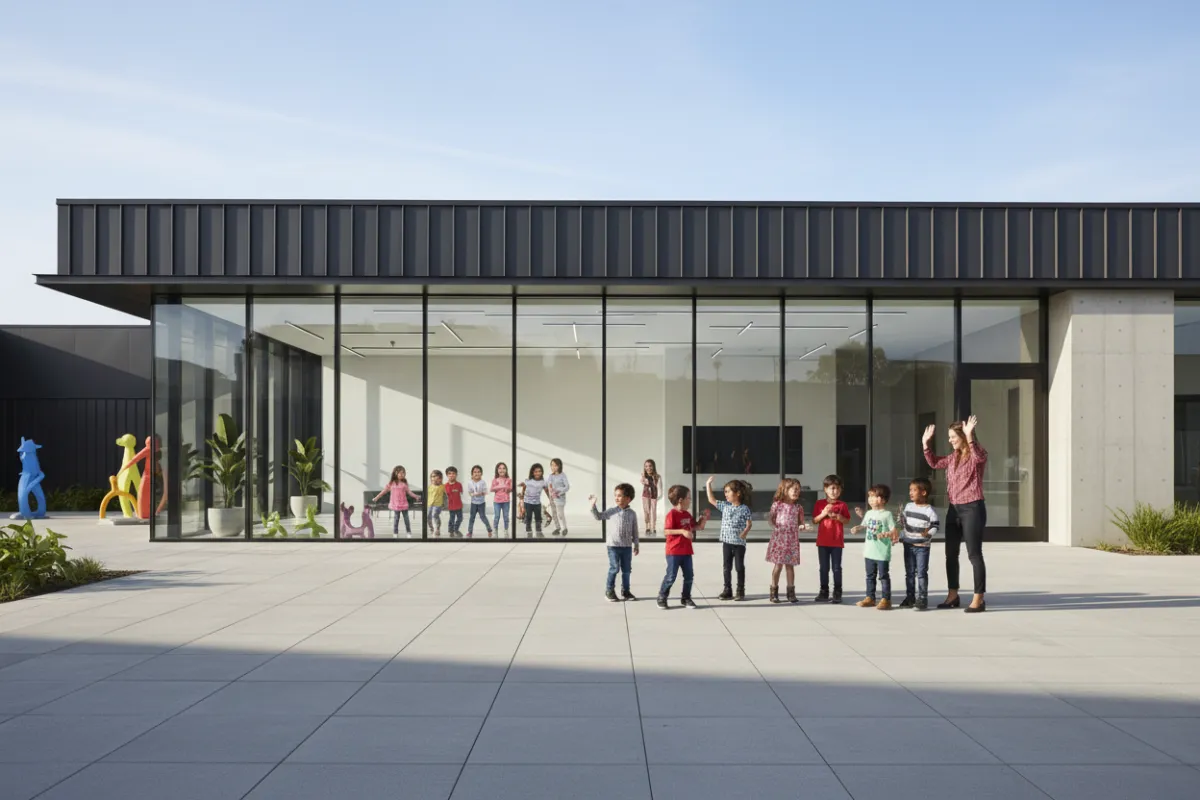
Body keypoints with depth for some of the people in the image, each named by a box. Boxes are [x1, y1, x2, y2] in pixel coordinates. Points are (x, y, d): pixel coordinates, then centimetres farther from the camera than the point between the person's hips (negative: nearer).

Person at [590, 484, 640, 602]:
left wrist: (636, 545, 8)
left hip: (627, 546, 2)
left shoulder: (632, 513, 0)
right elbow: (599, 516, 6)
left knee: (626, 569, 10)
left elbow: (634, 531, 6)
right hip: (613, 545, -2)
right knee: (614, 568, -3)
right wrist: (593, 505, -5)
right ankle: (609, 591, 7)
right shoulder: (612, 511, -3)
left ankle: (625, 591, 23)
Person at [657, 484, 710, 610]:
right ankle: (662, 598, 11)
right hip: (674, 552, -8)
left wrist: (704, 518, 6)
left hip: (687, 551, 8)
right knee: (671, 576, -3)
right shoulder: (672, 514, -16)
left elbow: (696, 527, 20)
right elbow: (666, 531, -23)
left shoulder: (687, 514, 10)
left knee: (689, 576, 9)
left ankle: (686, 598, 21)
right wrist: (682, 531, -30)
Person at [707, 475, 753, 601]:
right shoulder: (725, 506, 6)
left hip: (739, 542, -4)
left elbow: (748, 524, -5)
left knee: (740, 567, 5)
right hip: (726, 541, 4)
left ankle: (740, 591, 13)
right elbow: (711, 500, 9)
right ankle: (727, 590, 16)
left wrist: (745, 532, -24)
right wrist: (708, 485, 6)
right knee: (726, 567, 8)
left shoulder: (744, 508, -7)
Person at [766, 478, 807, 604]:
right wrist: (773, 524, -18)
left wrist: (803, 526, -11)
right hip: (779, 538, -3)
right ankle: (774, 592, 11)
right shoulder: (777, 505, -3)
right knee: (778, 565, 1)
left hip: (792, 539, 3)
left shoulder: (798, 507, 5)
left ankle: (791, 592, 12)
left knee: (790, 565, 6)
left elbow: (800, 522, 11)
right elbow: (771, 518, 1)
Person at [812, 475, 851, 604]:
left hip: (837, 542, -1)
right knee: (824, 568, 8)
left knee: (836, 568, 1)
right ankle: (824, 592, 15)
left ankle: (837, 593, 6)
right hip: (823, 541, 1)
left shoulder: (842, 505, 1)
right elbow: (814, 521, 1)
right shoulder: (820, 504, 3)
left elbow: (847, 521, 0)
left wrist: (838, 516, -17)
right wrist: (823, 513, -14)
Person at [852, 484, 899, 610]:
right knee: (870, 576, 14)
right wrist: (857, 529, -4)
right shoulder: (869, 513, 8)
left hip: (882, 553, -6)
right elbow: (864, 527, 17)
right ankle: (870, 598, 23)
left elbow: (894, 531, -11)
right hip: (869, 551, 7)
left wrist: (885, 534, -29)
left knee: (883, 576, 1)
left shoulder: (887, 514, -10)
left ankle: (885, 599, 6)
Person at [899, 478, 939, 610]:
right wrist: (901, 536, 7)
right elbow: (903, 522, 17)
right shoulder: (908, 506, 9)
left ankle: (922, 598, 0)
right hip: (908, 545, 6)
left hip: (922, 546, -5)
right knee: (909, 572, 10)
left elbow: (935, 527, -9)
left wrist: (928, 533, -26)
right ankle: (909, 597, 17)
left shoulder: (930, 511, -9)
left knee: (921, 573, -5)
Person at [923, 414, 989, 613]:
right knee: (951, 553, 12)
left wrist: (970, 437, -43)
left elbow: (979, 458, -34)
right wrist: (926, 444, 14)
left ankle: (979, 599, -1)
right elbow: (934, 463, 25)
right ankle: (953, 596, 23)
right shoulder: (953, 457, 13)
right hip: (954, 509, 9)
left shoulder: (977, 454, -10)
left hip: (972, 508, -9)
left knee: (974, 554, -6)